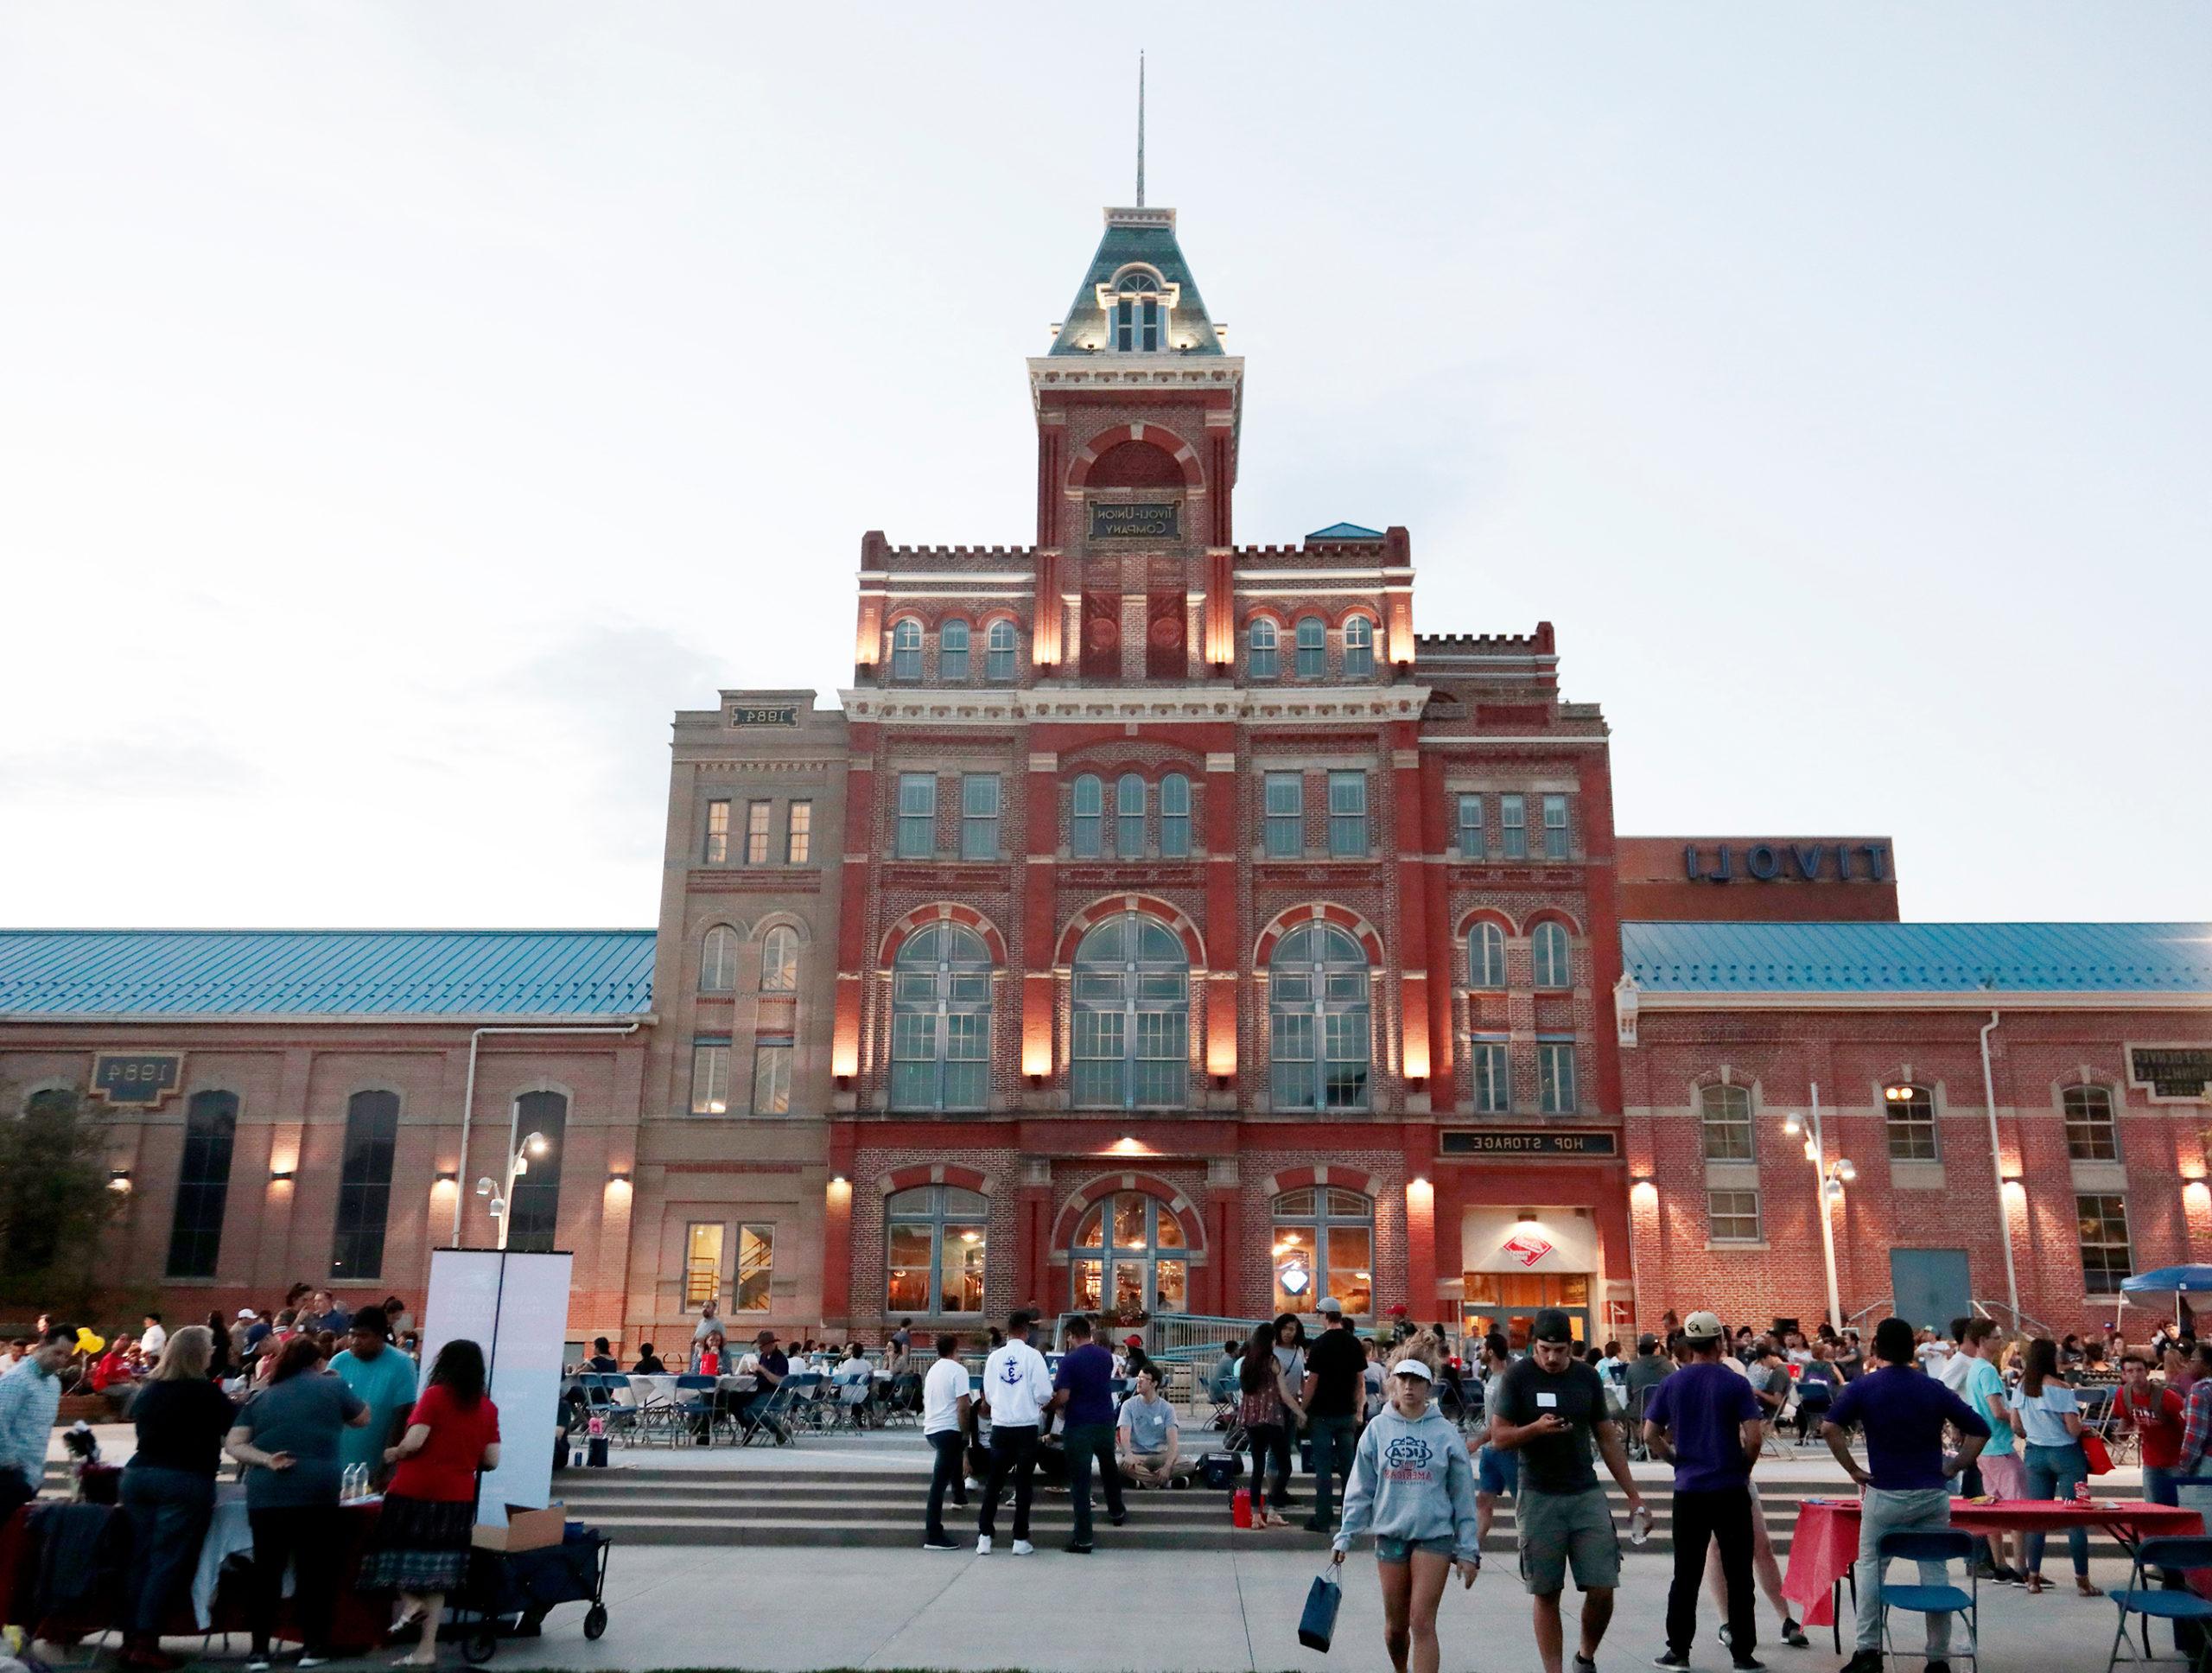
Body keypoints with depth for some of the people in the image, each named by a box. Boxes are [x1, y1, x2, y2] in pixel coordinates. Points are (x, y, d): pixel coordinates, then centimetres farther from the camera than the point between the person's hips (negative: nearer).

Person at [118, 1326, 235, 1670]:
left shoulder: (149, 1388, 10)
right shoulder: (204, 1391, -10)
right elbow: (237, 1427, -2)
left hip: (137, 1474, 7)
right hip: (184, 1481, -7)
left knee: (141, 1558, 10)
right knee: (168, 1561, -4)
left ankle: (131, 1638, 11)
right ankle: (145, 1644, -6)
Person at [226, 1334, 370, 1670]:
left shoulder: (261, 1397, 15)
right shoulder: (332, 1386, 7)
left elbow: (232, 1444, 5)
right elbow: (362, 1419, 21)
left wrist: (266, 1460, -4)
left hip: (266, 1493, 2)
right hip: (318, 1491, -2)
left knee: (266, 1570, 10)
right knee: (314, 1568, 7)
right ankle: (313, 1646, 13)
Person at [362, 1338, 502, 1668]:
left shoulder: (435, 1395, -7)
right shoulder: (488, 1407, 4)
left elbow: (413, 1442, -16)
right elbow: (492, 1460, 3)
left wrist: (393, 1454, 4)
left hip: (415, 1491, -4)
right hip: (458, 1498, 4)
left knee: (398, 1551, 17)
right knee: (437, 1569, 9)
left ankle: (410, 1602, -4)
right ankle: (427, 1649, 10)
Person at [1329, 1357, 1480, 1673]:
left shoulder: (1445, 1433, -2)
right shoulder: (1378, 1429, 1)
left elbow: (1463, 1495, 2)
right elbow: (1360, 1489, 5)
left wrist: (1468, 1551, 2)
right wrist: (1345, 1536, 2)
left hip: (1434, 1535, -2)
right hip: (1390, 1534, 2)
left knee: (1422, 1624, -8)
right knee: (1395, 1625, 11)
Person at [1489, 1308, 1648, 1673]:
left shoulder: (1587, 1377, 6)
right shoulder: (1518, 1377, -4)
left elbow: (1608, 1440, 12)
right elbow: (1499, 1437, -5)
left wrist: (1633, 1494, 10)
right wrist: (1536, 1428, -24)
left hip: (1586, 1494, 3)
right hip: (1538, 1497, -3)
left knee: (1602, 1589, -2)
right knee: (1546, 1594, 2)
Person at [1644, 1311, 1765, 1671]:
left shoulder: (1670, 1385, 1)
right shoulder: (1736, 1385, -7)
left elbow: (1650, 1435, 1)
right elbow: (1754, 1438, -13)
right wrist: (1744, 1467, 5)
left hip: (1688, 1489, 2)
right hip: (1731, 1490, -2)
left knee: (1686, 1574, 9)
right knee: (1738, 1574, 7)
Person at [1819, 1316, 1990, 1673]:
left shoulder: (1864, 1387, -3)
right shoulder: (1934, 1389, 6)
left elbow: (1829, 1427, -15)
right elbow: (1979, 1430, 5)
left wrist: (1853, 1470, -6)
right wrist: (1952, 1469, 6)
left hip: (1885, 1494, -3)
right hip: (1933, 1494, 3)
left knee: (1871, 1567, 9)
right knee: (1934, 1571, 10)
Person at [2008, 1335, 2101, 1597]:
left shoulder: (2021, 1388, 0)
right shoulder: (2060, 1388, -16)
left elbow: (2016, 1427, 5)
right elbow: (2074, 1429, -17)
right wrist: (2079, 1418, 4)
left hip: (2035, 1454, 5)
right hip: (2065, 1455, -5)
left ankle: (2033, 1577, 11)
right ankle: (2082, 1580, 8)